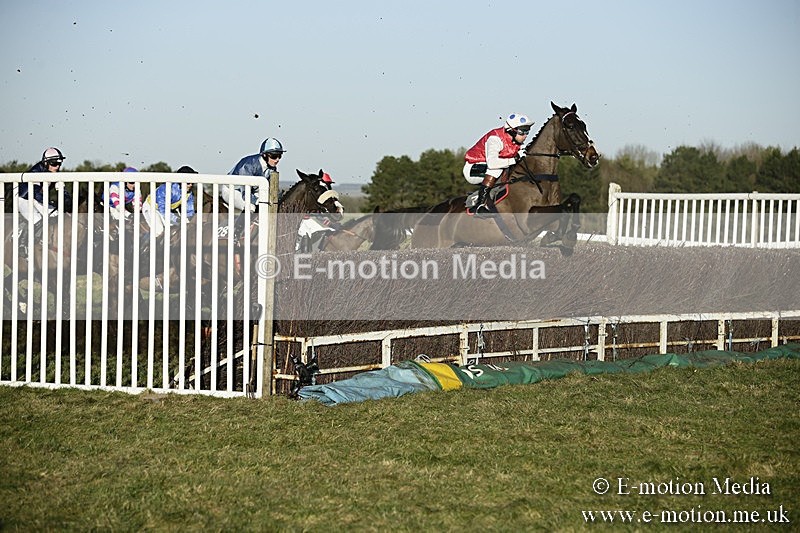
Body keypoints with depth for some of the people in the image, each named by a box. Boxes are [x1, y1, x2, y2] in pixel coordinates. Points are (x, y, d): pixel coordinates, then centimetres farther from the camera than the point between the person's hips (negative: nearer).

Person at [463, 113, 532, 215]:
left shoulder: (516, 141, -2)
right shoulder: (495, 139, -28)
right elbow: (492, 163, -42)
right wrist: (514, 160, -37)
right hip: (472, 169, -9)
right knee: (496, 169, -34)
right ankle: (480, 205, -36)